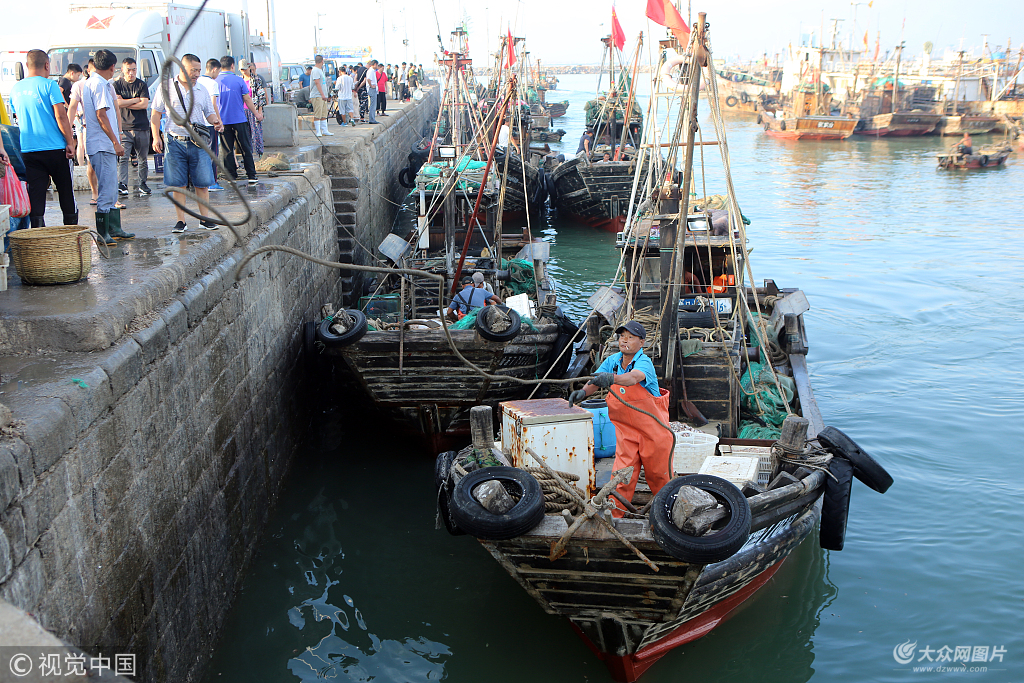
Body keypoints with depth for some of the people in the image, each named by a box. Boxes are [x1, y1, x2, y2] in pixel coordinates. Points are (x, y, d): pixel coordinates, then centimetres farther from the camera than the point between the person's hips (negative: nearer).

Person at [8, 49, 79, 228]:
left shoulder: (16, 89, 11)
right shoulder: (49, 85, -7)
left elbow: (18, 118, 20)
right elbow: (60, 116, -14)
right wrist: (70, 142, -9)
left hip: (27, 150, 4)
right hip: (54, 148, -4)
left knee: (35, 194, 2)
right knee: (66, 192, 8)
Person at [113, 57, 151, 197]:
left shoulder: (142, 85, 8)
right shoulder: (117, 85, 9)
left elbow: (145, 105, -5)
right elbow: (117, 103, -6)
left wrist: (125, 104, -5)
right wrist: (136, 100, -5)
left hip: (142, 128, 1)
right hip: (124, 128, -1)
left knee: (143, 159, 7)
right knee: (122, 158, -13)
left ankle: (142, 185, 18)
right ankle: (122, 184, -21)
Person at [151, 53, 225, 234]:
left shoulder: (202, 90, 11)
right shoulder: (167, 88, 3)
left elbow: (209, 112, 16)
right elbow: (156, 113, 6)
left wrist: (216, 121, -7)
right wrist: (156, 137, -2)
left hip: (198, 143, 2)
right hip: (175, 142, -2)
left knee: (202, 183, 0)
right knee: (178, 184, 1)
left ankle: (204, 219, 11)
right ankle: (181, 221, 8)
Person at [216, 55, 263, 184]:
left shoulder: (215, 81, -1)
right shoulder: (239, 80, -5)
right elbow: (247, 99, -2)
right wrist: (256, 114, 11)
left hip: (223, 121, 1)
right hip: (239, 120, -1)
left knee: (227, 150, 7)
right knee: (246, 149, 6)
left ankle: (232, 177, 8)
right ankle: (251, 176, 5)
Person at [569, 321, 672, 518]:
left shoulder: (644, 362, -19)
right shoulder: (612, 361, 0)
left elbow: (633, 378, -41)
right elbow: (595, 382, -9)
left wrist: (611, 378, -60)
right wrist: (583, 392, -31)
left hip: (652, 426, -4)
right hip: (626, 427, 4)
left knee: (658, 472, 10)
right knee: (622, 472, -4)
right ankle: (614, 513, 2)